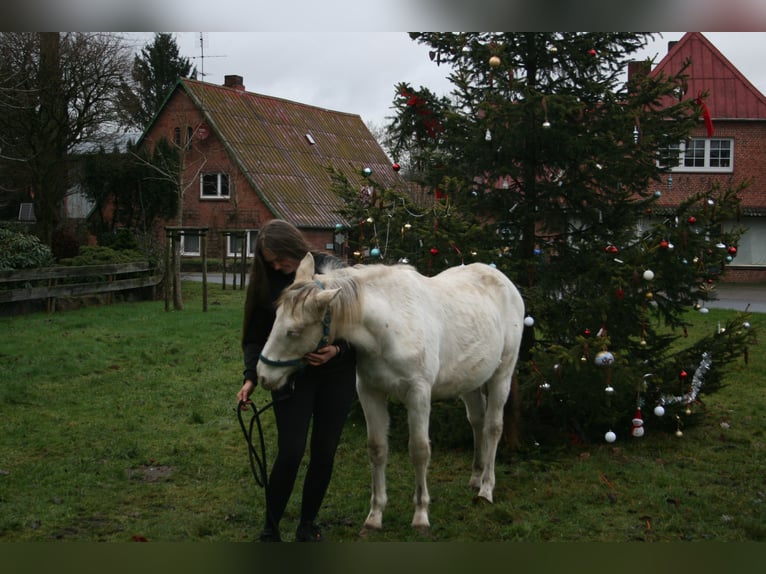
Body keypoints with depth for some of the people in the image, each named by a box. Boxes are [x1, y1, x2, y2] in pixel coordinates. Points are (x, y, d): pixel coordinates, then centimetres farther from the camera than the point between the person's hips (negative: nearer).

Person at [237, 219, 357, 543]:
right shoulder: (266, 282, -1)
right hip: (292, 376, 0)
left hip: (335, 374, 0)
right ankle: (270, 529, 8)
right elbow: (255, 337, 4)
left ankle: (307, 524, 23)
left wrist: (337, 350, -19)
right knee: (290, 453, -8)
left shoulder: (331, 270, -6)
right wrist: (251, 377, -10)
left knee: (324, 453, 6)